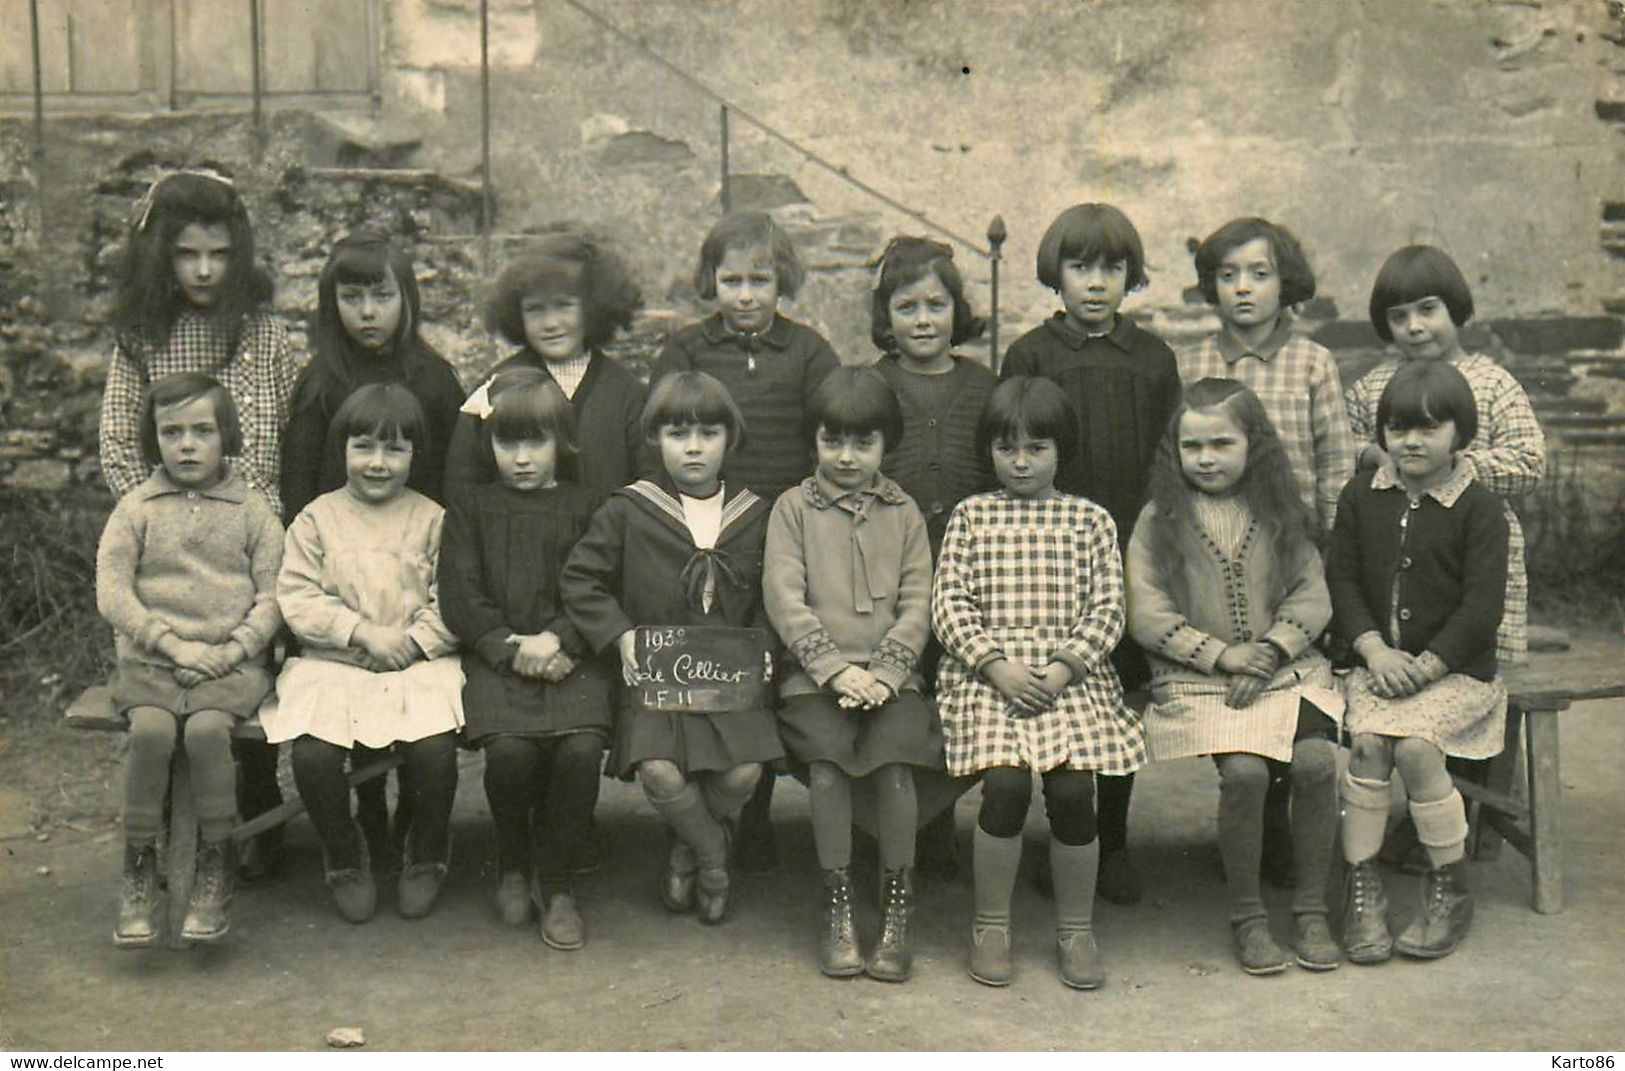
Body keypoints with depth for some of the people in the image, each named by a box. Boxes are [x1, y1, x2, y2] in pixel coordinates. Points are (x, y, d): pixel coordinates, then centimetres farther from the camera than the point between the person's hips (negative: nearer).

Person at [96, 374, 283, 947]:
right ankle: (139, 869, -14)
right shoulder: (136, 509, 8)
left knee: (208, 728, -29)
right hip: (149, 662, 1)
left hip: (232, 663, -1)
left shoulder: (252, 511, 8)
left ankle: (216, 868, -14)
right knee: (151, 729, -28)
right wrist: (173, 643, -10)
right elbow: (112, 591, 0)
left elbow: (273, 594, 4)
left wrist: (235, 647, -11)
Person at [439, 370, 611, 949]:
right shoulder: (470, 505, 14)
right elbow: (458, 597, 5)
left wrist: (555, 640, -13)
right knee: (509, 749, -27)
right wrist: (510, 650, -9)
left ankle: (555, 880, -3)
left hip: (569, 657, 0)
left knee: (582, 748, -27)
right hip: (495, 657, 0)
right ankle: (512, 864, 4)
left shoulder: (583, 507, 13)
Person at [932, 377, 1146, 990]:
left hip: (1069, 674, 1)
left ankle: (1076, 928, 3)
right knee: (1006, 784, -22)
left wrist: (1064, 667, -10)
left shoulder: (1090, 520, 13)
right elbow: (949, 601, 4)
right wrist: (996, 665, -10)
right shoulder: (971, 515, 12)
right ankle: (990, 927, -1)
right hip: (986, 672, 0)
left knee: (1072, 787, -19)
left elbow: (1107, 609, 6)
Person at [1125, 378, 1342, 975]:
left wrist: (1268, 653, -10)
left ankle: (1311, 910, -5)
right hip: (1196, 678, -2)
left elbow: (1313, 598, 6)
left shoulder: (1279, 514, 12)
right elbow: (1147, 615, -3)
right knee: (1244, 770, -27)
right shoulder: (1160, 520, 4)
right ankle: (1246, 916, -8)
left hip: (1287, 669, 2)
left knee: (1317, 761, -23)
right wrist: (1223, 655, -10)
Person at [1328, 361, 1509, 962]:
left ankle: (1450, 887, -6)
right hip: (1379, 662, 3)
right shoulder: (1361, 497, 9)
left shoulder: (1478, 509, -3)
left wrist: (1424, 667, -15)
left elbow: (1482, 606, -8)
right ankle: (1362, 885, -12)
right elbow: (1342, 579, 5)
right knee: (1366, 742, -24)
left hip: (1456, 669, -3)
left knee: (1414, 745, -26)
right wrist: (1374, 650, -10)